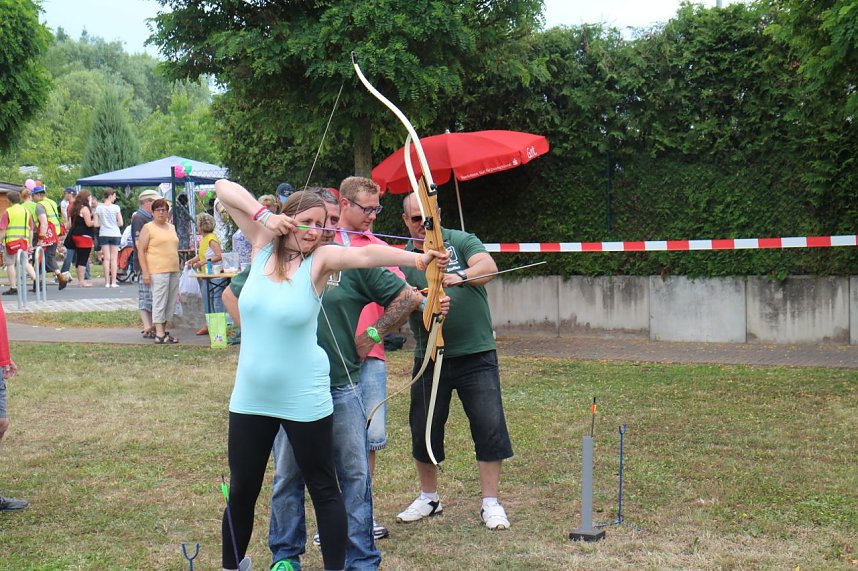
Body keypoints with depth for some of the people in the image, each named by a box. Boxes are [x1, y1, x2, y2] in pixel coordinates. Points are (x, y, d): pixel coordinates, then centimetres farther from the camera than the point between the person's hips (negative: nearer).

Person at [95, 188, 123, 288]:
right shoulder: (116, 207, -7)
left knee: (106, 258, 4)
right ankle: (113, 282, 1)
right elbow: (120, 223, -7)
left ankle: (107, 282, 2)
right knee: (114, 258, 3)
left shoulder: (99, 208, -1)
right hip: (115, 234, -2)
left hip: (103, 234, 2)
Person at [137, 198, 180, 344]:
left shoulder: (171, 228, 18)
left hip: (173, 270, 7)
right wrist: (145, 272, -14)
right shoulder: (148, 228, -2)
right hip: (157, 271, -7)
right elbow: (141, 251, -6)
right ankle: (159, 334, -8)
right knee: (159, 302, -8)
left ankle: (164, 330, 17)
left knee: (170, 302, 8)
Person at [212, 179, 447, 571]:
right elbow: (223, 187, 0)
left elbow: (365, 255, -27)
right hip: (250, 397, 3)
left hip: (304, 400, -3)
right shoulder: (263, 247, 1)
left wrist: (417, 258, -40)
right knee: (241, 490, 15)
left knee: (323, 489, 6)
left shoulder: (319, 260, -8)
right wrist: (263, 214, -15)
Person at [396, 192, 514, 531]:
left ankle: (490, 503, 8)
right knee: (423, 430, 9)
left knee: (490, 426, -4)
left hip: (476, 353, -2)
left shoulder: (462, 241, 0)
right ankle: (429, 498, 29)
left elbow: (488, 266, -19)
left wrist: (460, 276, -39)